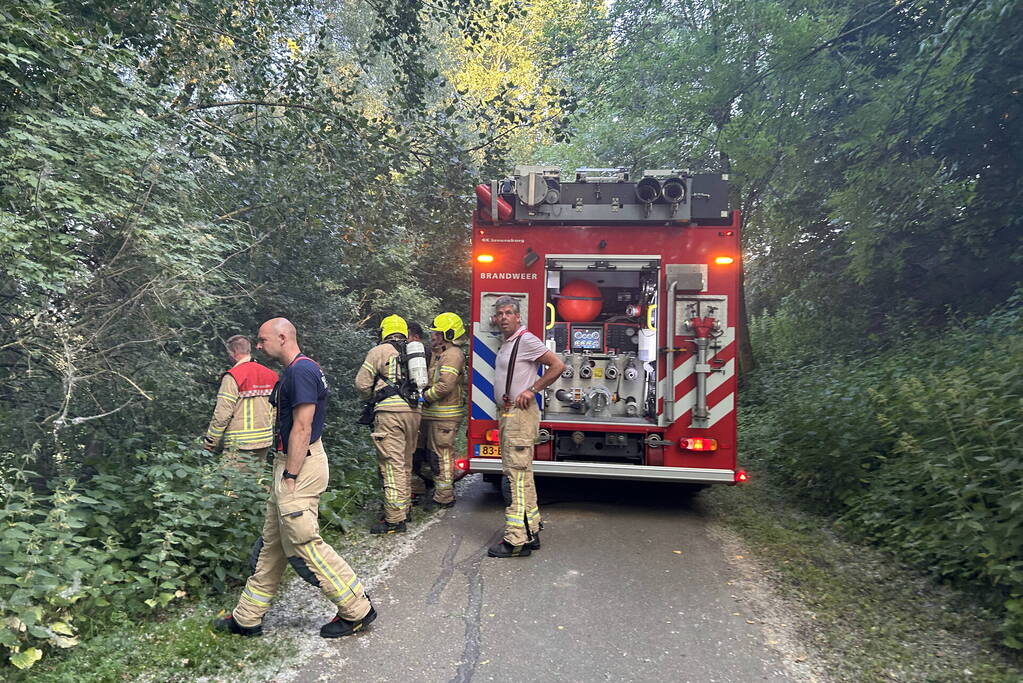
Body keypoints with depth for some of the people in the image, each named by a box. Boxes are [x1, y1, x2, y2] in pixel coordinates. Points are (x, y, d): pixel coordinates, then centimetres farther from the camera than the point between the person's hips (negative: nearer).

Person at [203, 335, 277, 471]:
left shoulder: (233, 377, -12)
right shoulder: (271, 375, 9)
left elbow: (223, 414, -15)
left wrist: (210, 441, -5)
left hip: (239, 445, -7)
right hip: (265, 442, 7)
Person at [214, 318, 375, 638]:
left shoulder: (301, 371, -18)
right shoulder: (295, 370, 15)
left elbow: (302, 428, -23)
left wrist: (289, 477, -22)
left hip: (299, 467, -11)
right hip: (289, 464, 11)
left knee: (303, 545, -5)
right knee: (272, 543, 16)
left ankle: (357, 610, 5)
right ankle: (247, 617, 28)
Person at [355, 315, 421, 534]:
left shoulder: (379, 351, 0)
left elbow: (362, 383, -1)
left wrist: (371, 398, 17)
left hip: (390, 411, -6)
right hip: (413, 411, 6)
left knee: (392, 465, -7)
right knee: (406, 463, 18)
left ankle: (395, 519, -7)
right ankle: (404, 507, 28)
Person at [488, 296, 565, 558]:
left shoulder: (526, 339, -9)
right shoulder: (506, 344, 20)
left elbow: (558, 365, -14)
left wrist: (532, 389, -15)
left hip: (520, 413, -10)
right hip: (508, 414, 10)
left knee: (518, 473, -11)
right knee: (514, 472, 12)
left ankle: (517, 539, -10)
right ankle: (530, 531, 20)